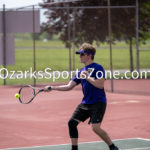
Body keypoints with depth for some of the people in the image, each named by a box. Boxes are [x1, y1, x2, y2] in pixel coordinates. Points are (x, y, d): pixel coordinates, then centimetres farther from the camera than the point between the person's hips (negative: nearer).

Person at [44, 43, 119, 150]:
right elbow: (69, 86, 14)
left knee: (95, 127, -19)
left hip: (98, 103, -8)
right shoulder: (81, 71, 14)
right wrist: (51, 88, 8)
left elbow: (100, 84, -21)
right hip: (85, 103, 8)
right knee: (72, 123, 0)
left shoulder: (97, 68, -8)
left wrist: (87, 77, -19)